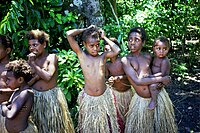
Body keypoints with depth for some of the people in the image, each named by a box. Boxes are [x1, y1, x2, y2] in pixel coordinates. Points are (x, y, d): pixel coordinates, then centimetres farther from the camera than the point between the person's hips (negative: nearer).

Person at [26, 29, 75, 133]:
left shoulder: (52, 57, -5)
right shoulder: (31, 59, 6)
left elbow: (47, 77, -19)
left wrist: (33, 64, -13)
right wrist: (36, 76, -17)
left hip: (51, 96, -3)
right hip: (35, 97, 4)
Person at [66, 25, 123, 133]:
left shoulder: (103, 56, 3)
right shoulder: (81, 55, -4)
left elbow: (117, 50, -12)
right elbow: (69, 34, -11)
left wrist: (104, 37, -1)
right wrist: (86, 30, -2)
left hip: (105, 96, 1)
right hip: (88, 99, -1)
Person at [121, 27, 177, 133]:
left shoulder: (148, 57, 2)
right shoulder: (126, 60, -10)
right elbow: (137, 81, -19)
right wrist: (161, 79, -16)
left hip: (158, 95, 3)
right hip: (141, 100, -3)